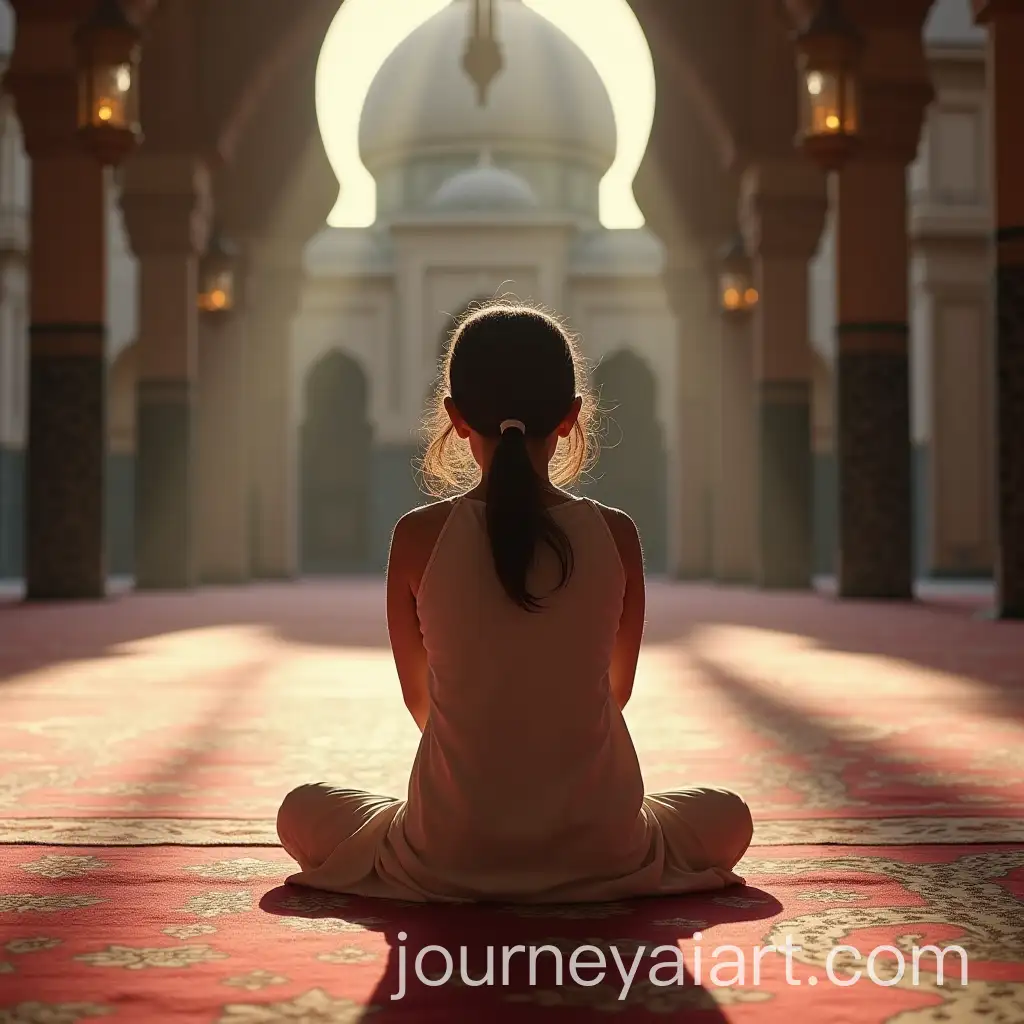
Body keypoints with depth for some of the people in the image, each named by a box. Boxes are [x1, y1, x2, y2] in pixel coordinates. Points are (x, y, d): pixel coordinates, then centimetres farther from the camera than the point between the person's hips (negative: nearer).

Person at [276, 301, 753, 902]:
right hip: (596, 850, 0)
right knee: (728, 817, 27)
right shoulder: (616, 535, -6)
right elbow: (619, 689, 8)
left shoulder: (419, 536, -8)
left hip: (450, 854, 0)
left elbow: (418, 699, 5)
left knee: (302, 812, 25)